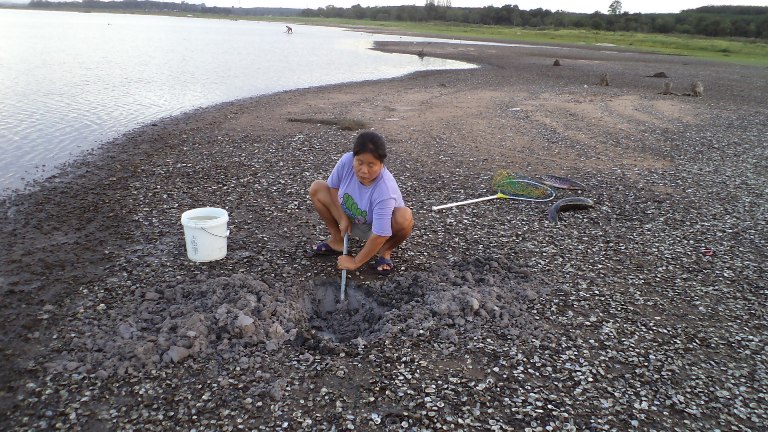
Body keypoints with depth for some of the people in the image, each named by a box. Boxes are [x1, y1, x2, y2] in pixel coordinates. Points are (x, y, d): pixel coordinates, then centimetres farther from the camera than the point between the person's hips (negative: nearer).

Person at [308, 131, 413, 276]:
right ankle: (337, 241, 4)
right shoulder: (346, 161, -27)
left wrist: (356, 262, -27)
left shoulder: (385, 190, -39)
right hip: (351, 221, 5)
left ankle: (385, 251, -4)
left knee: (405, 217, -37)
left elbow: (379, 235, -36)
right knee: (316, 188, -8)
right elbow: (333, 187, -7)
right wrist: (342, 218, -12)